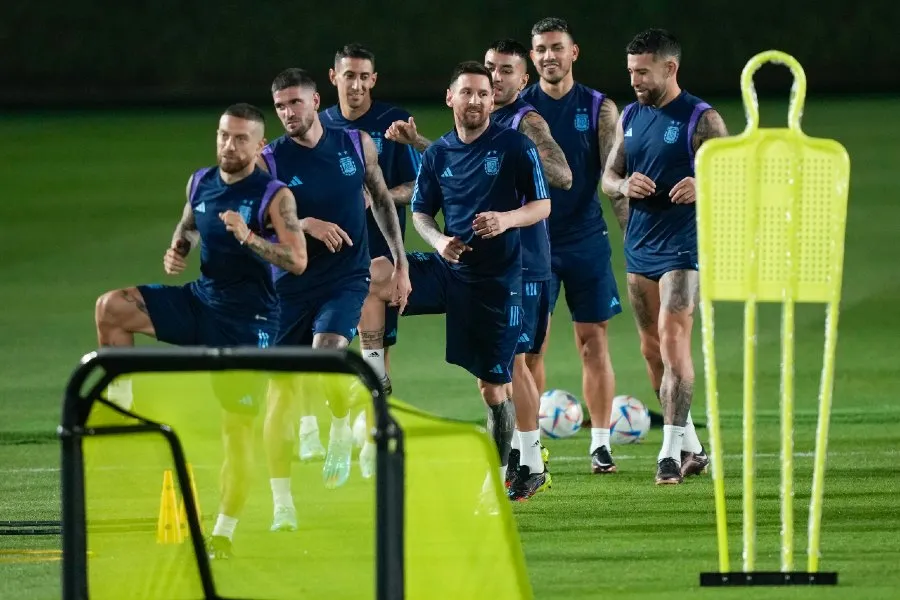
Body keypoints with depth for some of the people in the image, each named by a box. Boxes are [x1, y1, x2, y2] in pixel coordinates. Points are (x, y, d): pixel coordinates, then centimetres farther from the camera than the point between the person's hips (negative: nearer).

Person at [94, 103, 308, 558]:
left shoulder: (275, 196, -12)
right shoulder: (200, 183, 5)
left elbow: (298, 261, -18)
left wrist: (248, 237, -30)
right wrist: (177, 251, 3)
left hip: (247, 319, -5)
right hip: (200, 301, 5)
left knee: (237, 423, -6)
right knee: (111, 307, -13)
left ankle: (224, 534, 1)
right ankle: (121, 406, 0)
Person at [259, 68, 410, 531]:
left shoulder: (356, 144, 2)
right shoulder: (269, 161, -4)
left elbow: (382, 200, 14)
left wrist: (400, 263, 14)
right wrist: (304, 224, -26)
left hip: (346, 279, 0)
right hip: (290, 284, 0)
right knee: (281, 390, -3)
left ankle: (342, 429, 4)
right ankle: (282, 506, 4)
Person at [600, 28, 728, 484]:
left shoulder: (701, 119, -7)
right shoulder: (630, 117, 11)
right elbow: (608, 177, 15)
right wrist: (623, 185, -8)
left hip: (683, 246, -7)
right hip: (639, 247, 7)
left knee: (673, 341, -17)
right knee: (652, 350, 9)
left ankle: (672, 453, -18)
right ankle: (692, 447, 21)